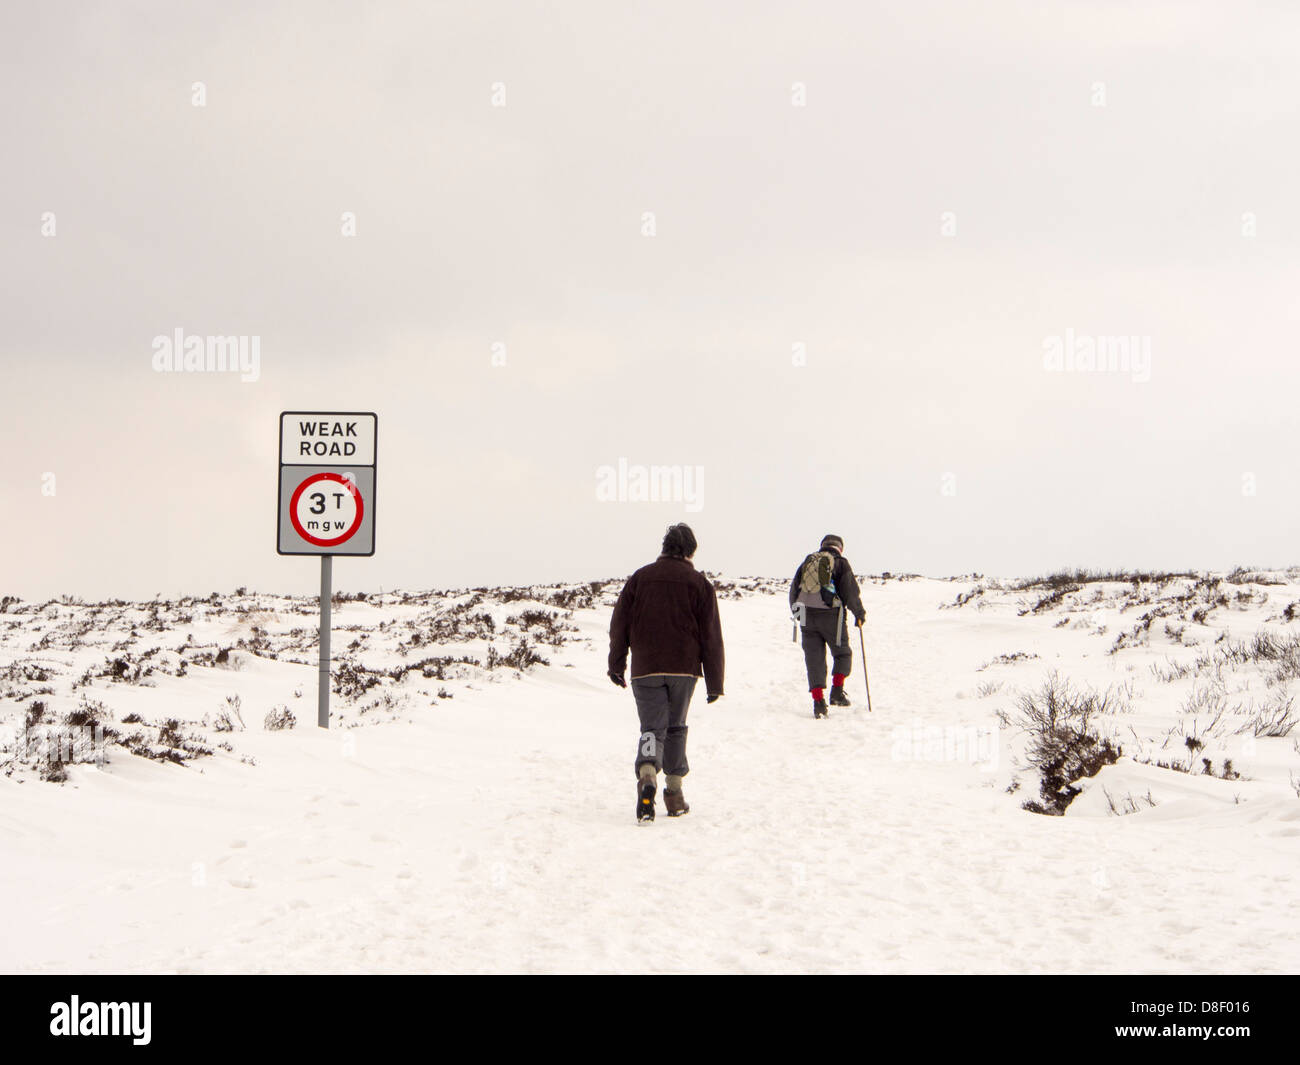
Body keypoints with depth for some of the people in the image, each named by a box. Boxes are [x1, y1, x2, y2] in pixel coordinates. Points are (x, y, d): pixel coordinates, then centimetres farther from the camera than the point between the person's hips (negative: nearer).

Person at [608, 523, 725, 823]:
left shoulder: (640, 578, 7)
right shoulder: (699, 583, 2)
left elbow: (619, 624, 6)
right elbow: (711, 636, 1)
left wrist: (616, 664, 15)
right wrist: (714, 682, 5)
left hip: (645, 669, 0)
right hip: (684, 666, 0)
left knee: (652, 727, 0)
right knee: (676, 728, 16)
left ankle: (647, 774, -30)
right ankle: (674, 793, 15)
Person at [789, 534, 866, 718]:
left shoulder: (807, 561, 14)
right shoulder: (840, 562, 1)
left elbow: (793, 589, 17)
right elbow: (851, 591, -3)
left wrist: (796, 613, 29)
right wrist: (860, 614, 10)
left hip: (807, 616, 4)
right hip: (831, 614, -3)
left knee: (814, 658, 5)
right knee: (842, 653, 15)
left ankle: (818, 701, -3)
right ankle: (837, 691, 2)